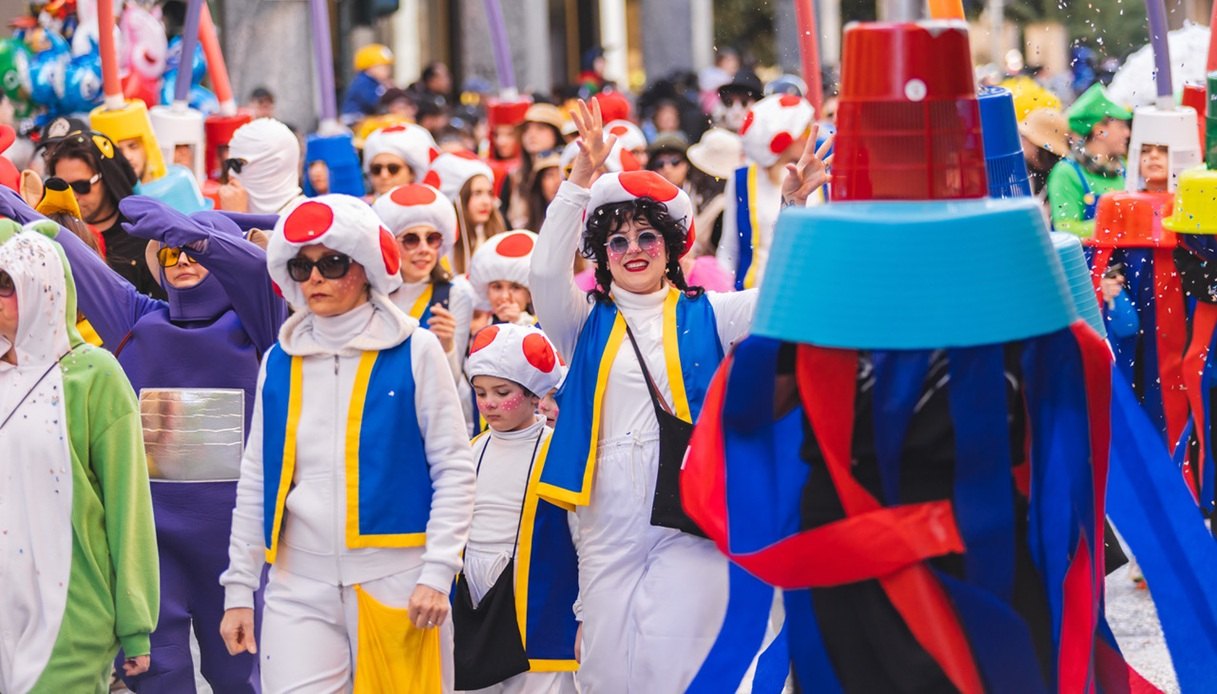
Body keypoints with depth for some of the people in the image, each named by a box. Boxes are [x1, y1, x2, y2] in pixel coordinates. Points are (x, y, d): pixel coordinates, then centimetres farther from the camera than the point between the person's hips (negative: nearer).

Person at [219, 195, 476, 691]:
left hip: (396, 585, -2)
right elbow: (256, 483, 14)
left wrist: (437, 574, -9)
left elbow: (453, 469, -1)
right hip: (298, 588, 3)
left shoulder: (414, 351, -1)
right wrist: (238, 589, 11)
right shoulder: (280, 362, 9)